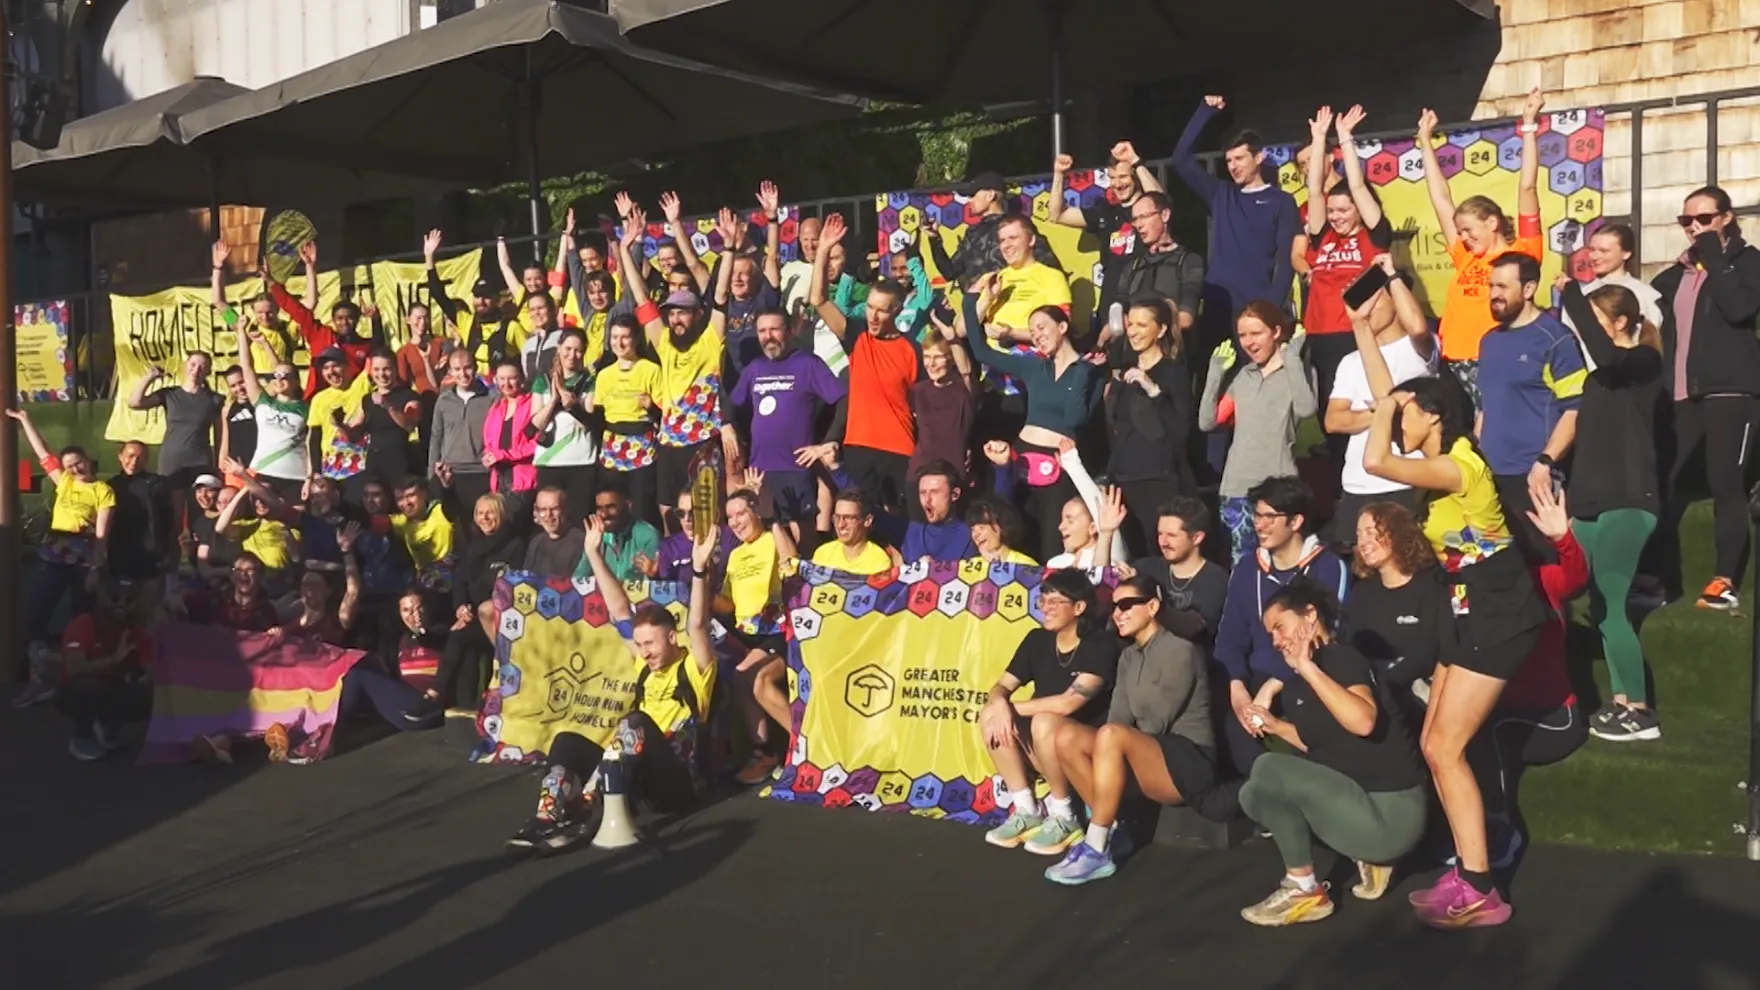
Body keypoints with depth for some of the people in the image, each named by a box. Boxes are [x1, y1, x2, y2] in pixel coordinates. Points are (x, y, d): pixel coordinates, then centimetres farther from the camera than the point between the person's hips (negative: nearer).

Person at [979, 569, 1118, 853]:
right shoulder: (1037, 639, 3)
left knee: (1045, 722, -34)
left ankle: (1064, 818, -14)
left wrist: (1014, 708, -17)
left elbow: (1068, 703, -26)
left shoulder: (1100, 645, -17)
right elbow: (1000, 687, 1)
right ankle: (1026, 812, -7)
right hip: (1043, 751, 6)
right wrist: (1001, 704, -24)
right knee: (990, 715, -16)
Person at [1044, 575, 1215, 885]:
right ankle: (1111, 831, -11)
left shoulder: (1180, 651, -10)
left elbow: (1158, 723, -15)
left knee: (1111, 736, -34)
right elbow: (1119, 718, 4)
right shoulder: (1128, 657, 14)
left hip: (1190, 762, -8)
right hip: (1148, 759, 8)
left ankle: (1096, 850, -30)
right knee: (1067, 736, -12)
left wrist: (1110, 743, -5)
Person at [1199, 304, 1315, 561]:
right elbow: (1206, 422, 12)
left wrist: (1292, 358, -13)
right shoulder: (1242, 375, 17)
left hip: (1278, 486, -5)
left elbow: (1305, 409, -20)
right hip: (1237, 486, 5)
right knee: (1241, 562, 6)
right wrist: (1216, 374, 7)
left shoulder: (1297, 370, 1)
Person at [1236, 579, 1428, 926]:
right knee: (1255, 795, 13)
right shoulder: (1303, 676, 11)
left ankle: (1304, 891, -5)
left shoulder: (1340, 657, -14)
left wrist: (1307, 667, -30)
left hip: (1391, 814, -10)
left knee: (1268, 769, -20)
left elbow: (1363, 722, -35)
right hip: (1361, 802, 10)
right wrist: (1276, 726, 11)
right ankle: (1367, 856, 11)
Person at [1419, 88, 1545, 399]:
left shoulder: (1521, 254, 2)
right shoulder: (1466, 259, 16)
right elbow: (1440, 198, 22)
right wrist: (1425, 139, 27)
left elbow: (1527, 187, -3)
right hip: (1455, 365, 6)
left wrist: (1529, 126, -1)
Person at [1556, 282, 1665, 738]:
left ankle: (1640, 711, 1)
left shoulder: (1643, 362, -9)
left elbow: (1603, 353, -33)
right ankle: (1622, 701, 17)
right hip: (1593, 499, 8)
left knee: (1610, 607, -8)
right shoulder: (1604, 372, 15)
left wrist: (1571, 293, -25)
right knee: (1600, 606, 9)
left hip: (1627, 502, -8)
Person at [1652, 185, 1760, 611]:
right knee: (1662, 483, -1)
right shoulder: (1675, 274, 17)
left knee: (1725, 484, -6)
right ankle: (1661, 578, 7)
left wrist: (1713, 259, -10)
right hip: (1681, 394, 4)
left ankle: (1724, 580, -3)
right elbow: (1659, 327, 15)